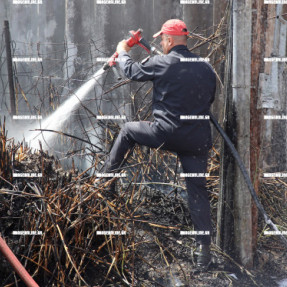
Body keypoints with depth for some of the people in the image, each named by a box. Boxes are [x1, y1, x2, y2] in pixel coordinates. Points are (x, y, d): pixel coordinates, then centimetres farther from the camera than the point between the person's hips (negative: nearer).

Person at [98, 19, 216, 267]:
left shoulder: (162, 63, -7)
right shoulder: (206, 68, 7)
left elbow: (132, 71, 9)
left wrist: (122, 52, 28)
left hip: (166, 133, -4)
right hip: (198, 140, 4)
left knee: (128, 130, 24)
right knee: (198, 191, 7)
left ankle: (107, 175, 36)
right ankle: (204, 249, 5)